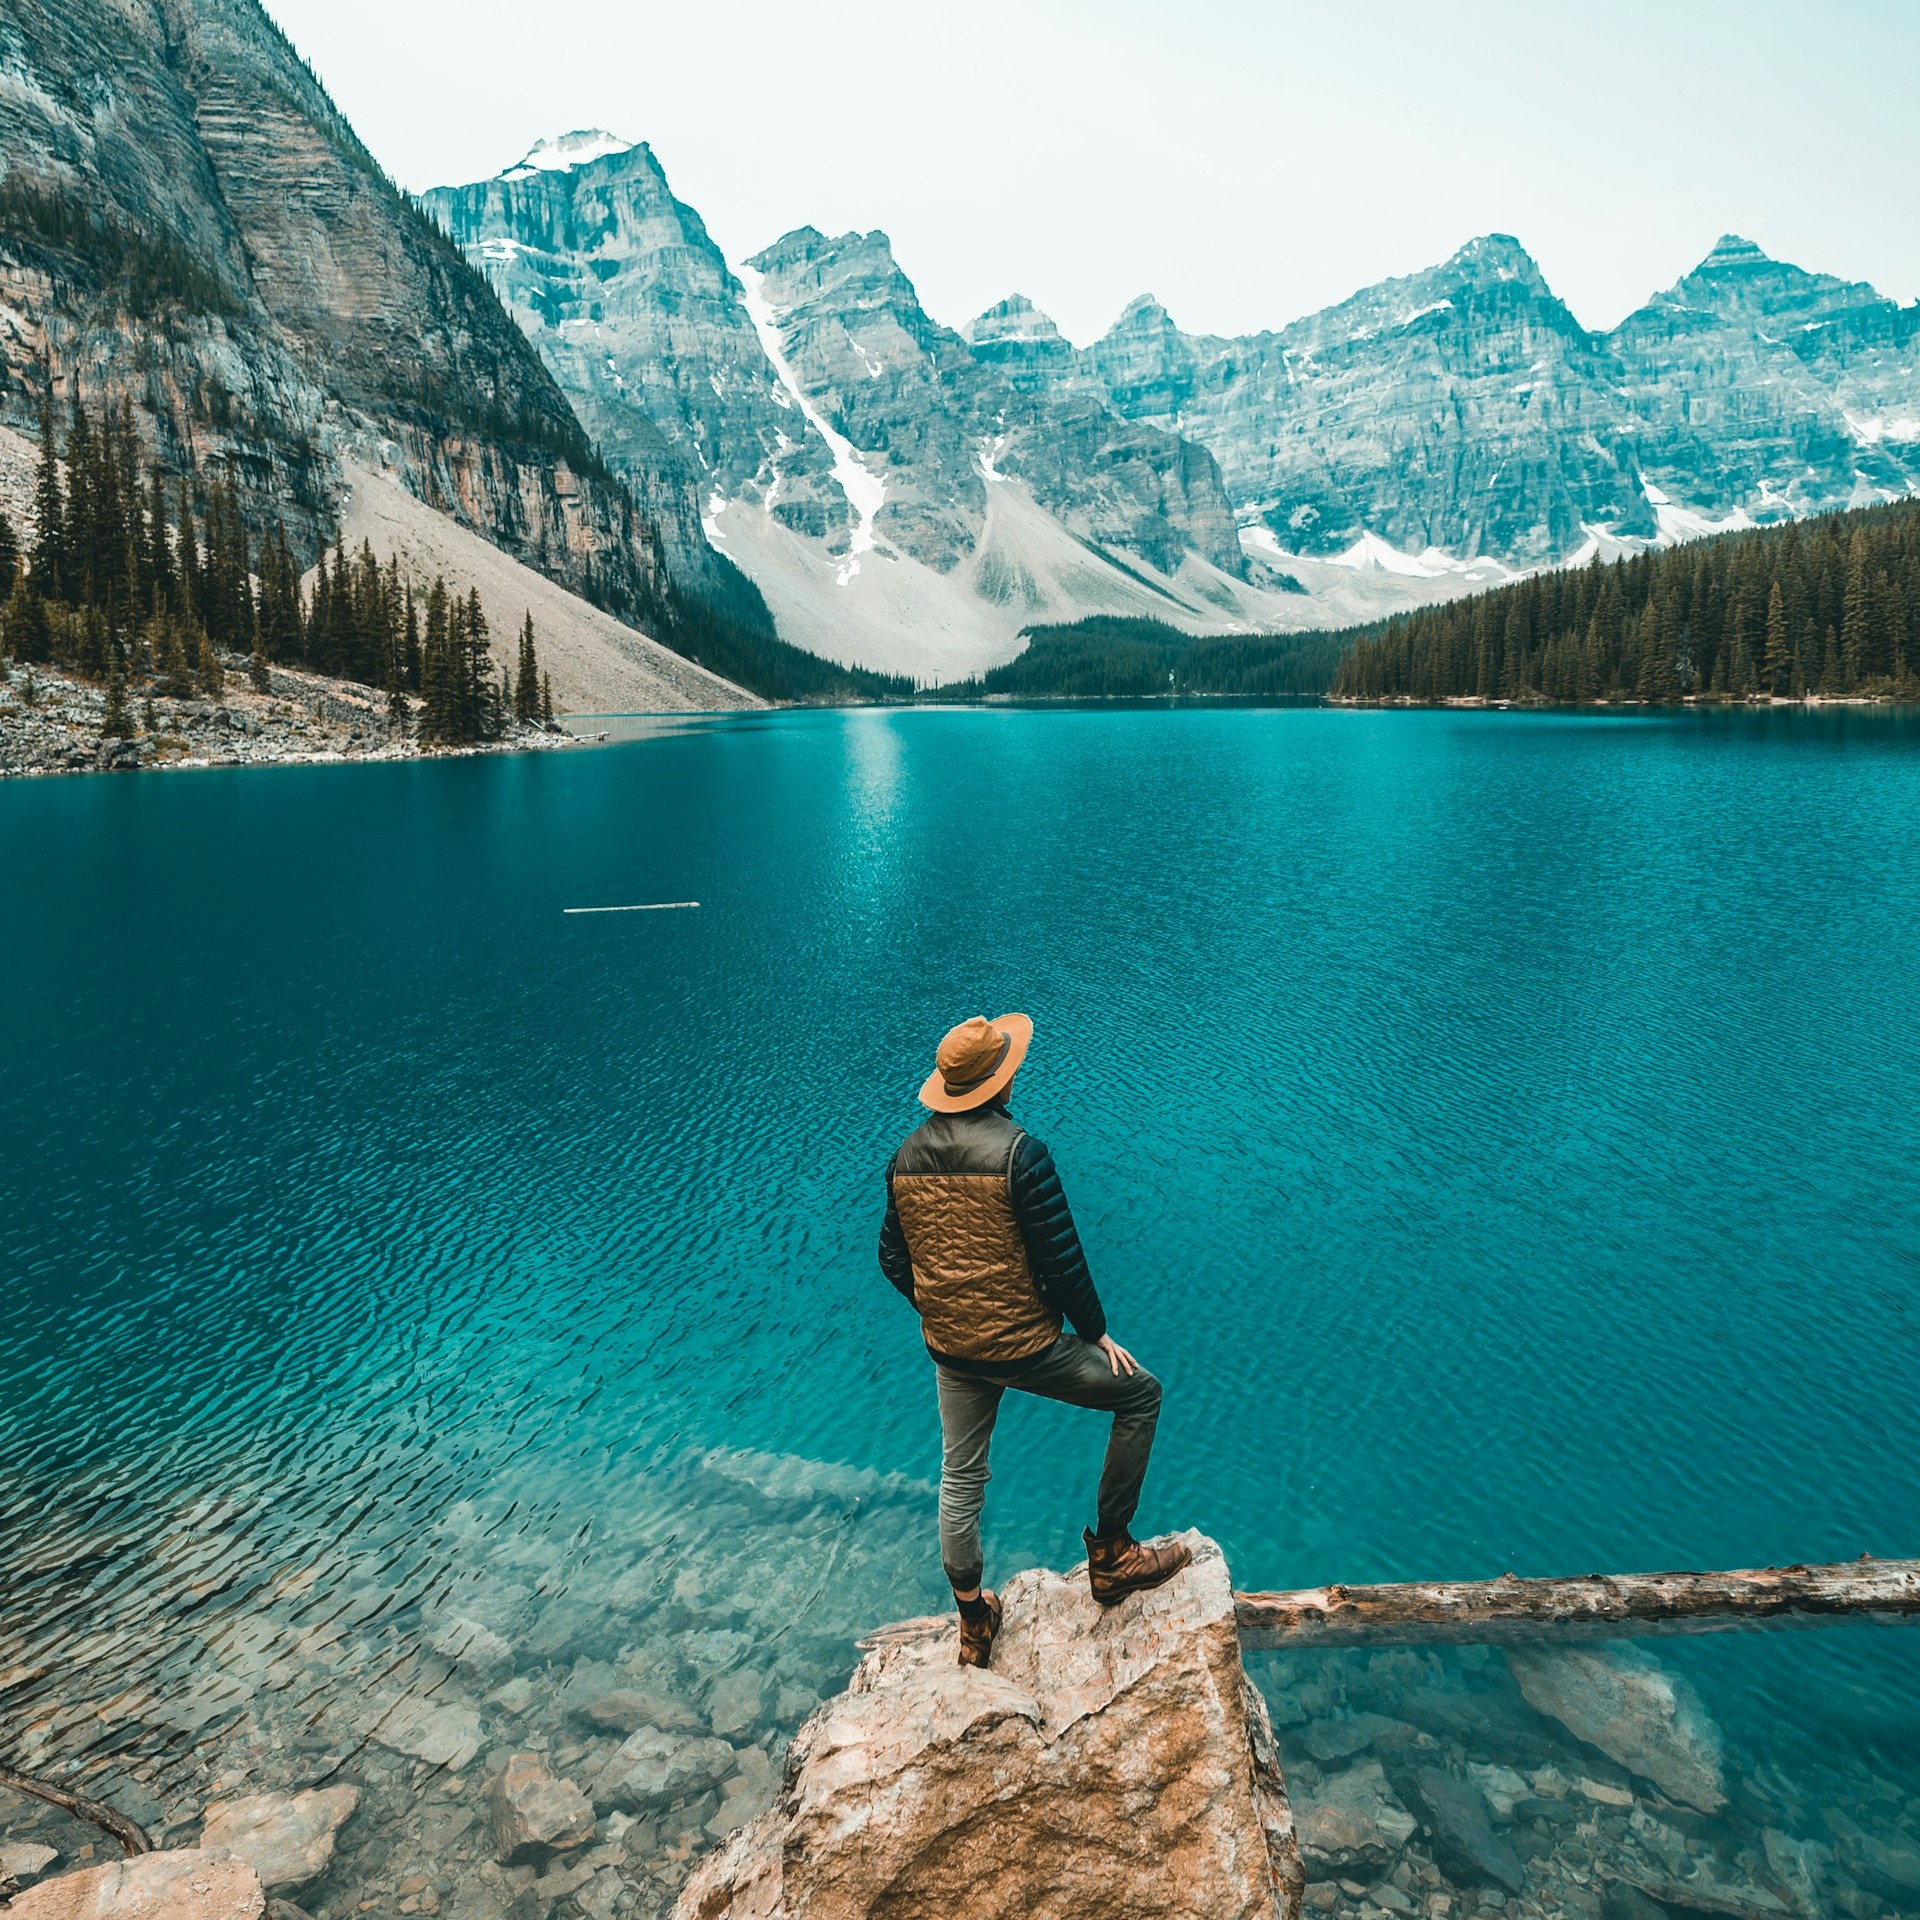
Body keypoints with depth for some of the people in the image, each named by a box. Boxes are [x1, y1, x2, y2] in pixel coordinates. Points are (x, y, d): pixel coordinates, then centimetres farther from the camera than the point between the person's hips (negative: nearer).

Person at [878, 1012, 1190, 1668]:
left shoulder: (906, 1156, -1)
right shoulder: (1018, 1152, -20)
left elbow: (894, 1261, 7)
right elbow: (1061, 1261, -18)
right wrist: (1097, 1333, -3)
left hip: (949, 1348, 6)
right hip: (1024, 1345, -6)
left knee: (959, 1479, 22)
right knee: (1139, 1393, 14)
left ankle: (973, 1622, 37)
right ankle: (1111, 1553, 19)